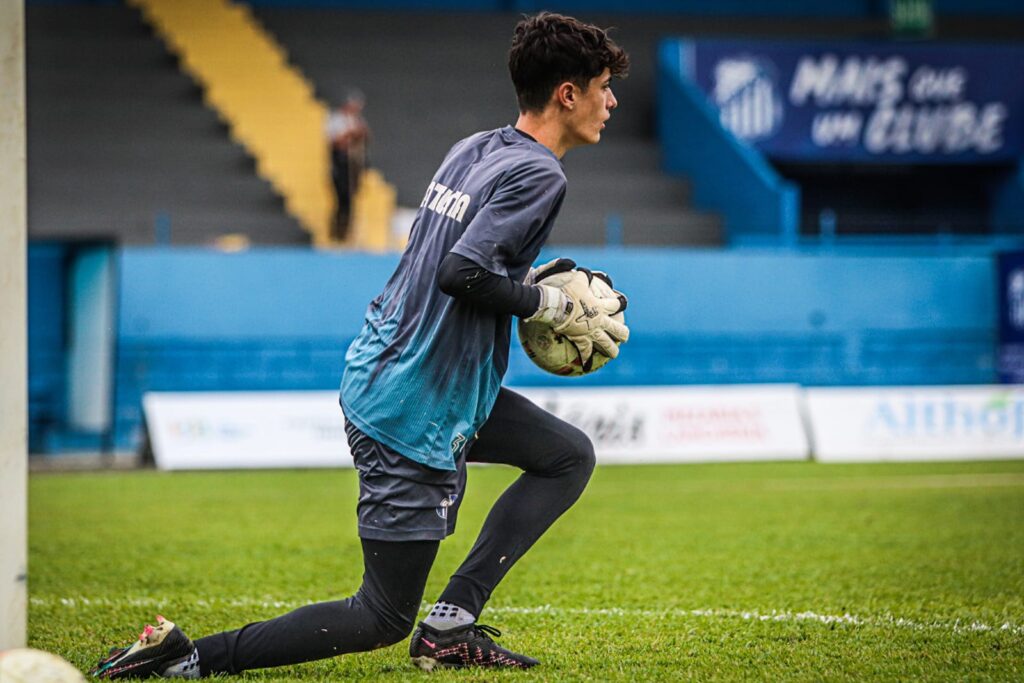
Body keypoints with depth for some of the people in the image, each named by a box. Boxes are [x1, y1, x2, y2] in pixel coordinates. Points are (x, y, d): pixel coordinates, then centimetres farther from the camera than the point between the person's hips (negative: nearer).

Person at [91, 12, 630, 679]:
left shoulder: (475, 148, 9)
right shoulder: (539, 173, -16)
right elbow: (462, 273, -26)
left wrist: (533, 277, 12)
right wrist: (554, 304, -14)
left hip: (379, 374, 9)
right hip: (418, 416, -9)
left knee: (570, 456, 19)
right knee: (384, 618, 1)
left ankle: (451, 624, 10)